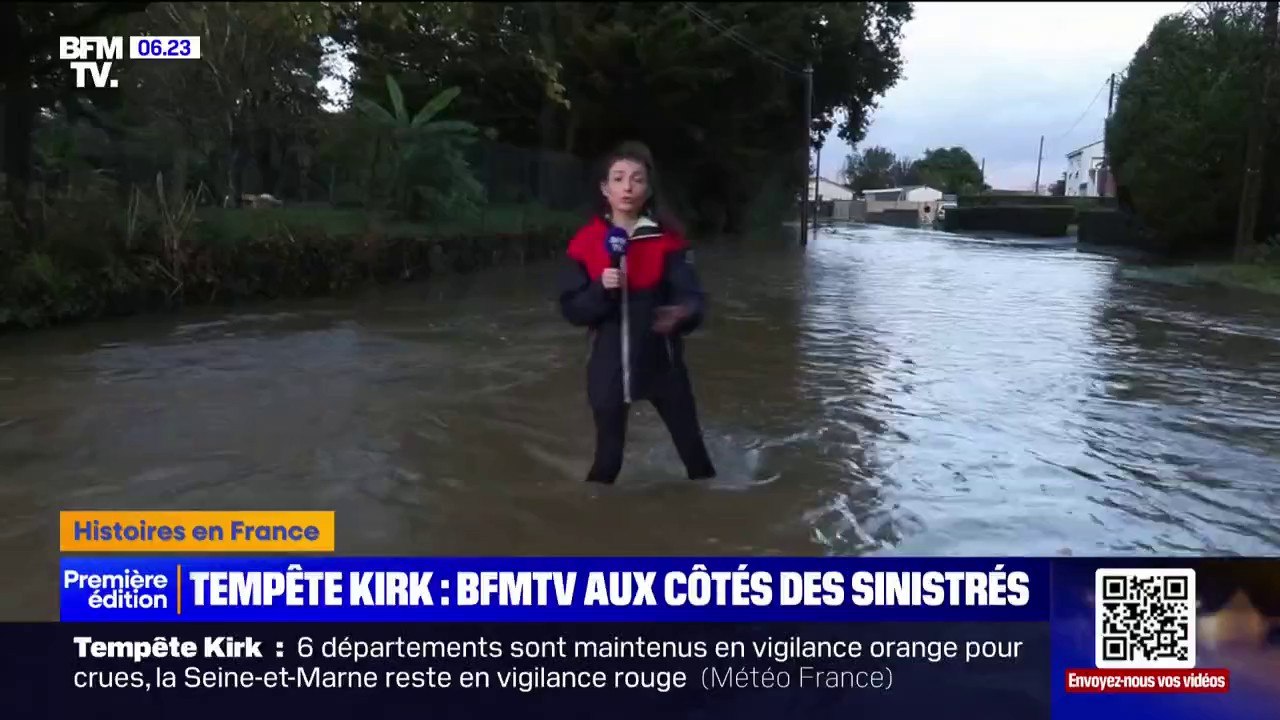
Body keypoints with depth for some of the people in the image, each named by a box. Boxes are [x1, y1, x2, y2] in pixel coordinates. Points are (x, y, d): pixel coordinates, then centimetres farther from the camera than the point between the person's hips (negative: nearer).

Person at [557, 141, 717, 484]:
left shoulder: (668, 239, -7)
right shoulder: (585, 242, -4)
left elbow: (693, 297, -14)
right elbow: (571, 309, -3)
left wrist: (682, 314, -37)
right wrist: (601, 290, -22)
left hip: (661, 363, 0)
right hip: (609, 367, 1)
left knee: (693, 450, 7)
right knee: (607, 459, 10)